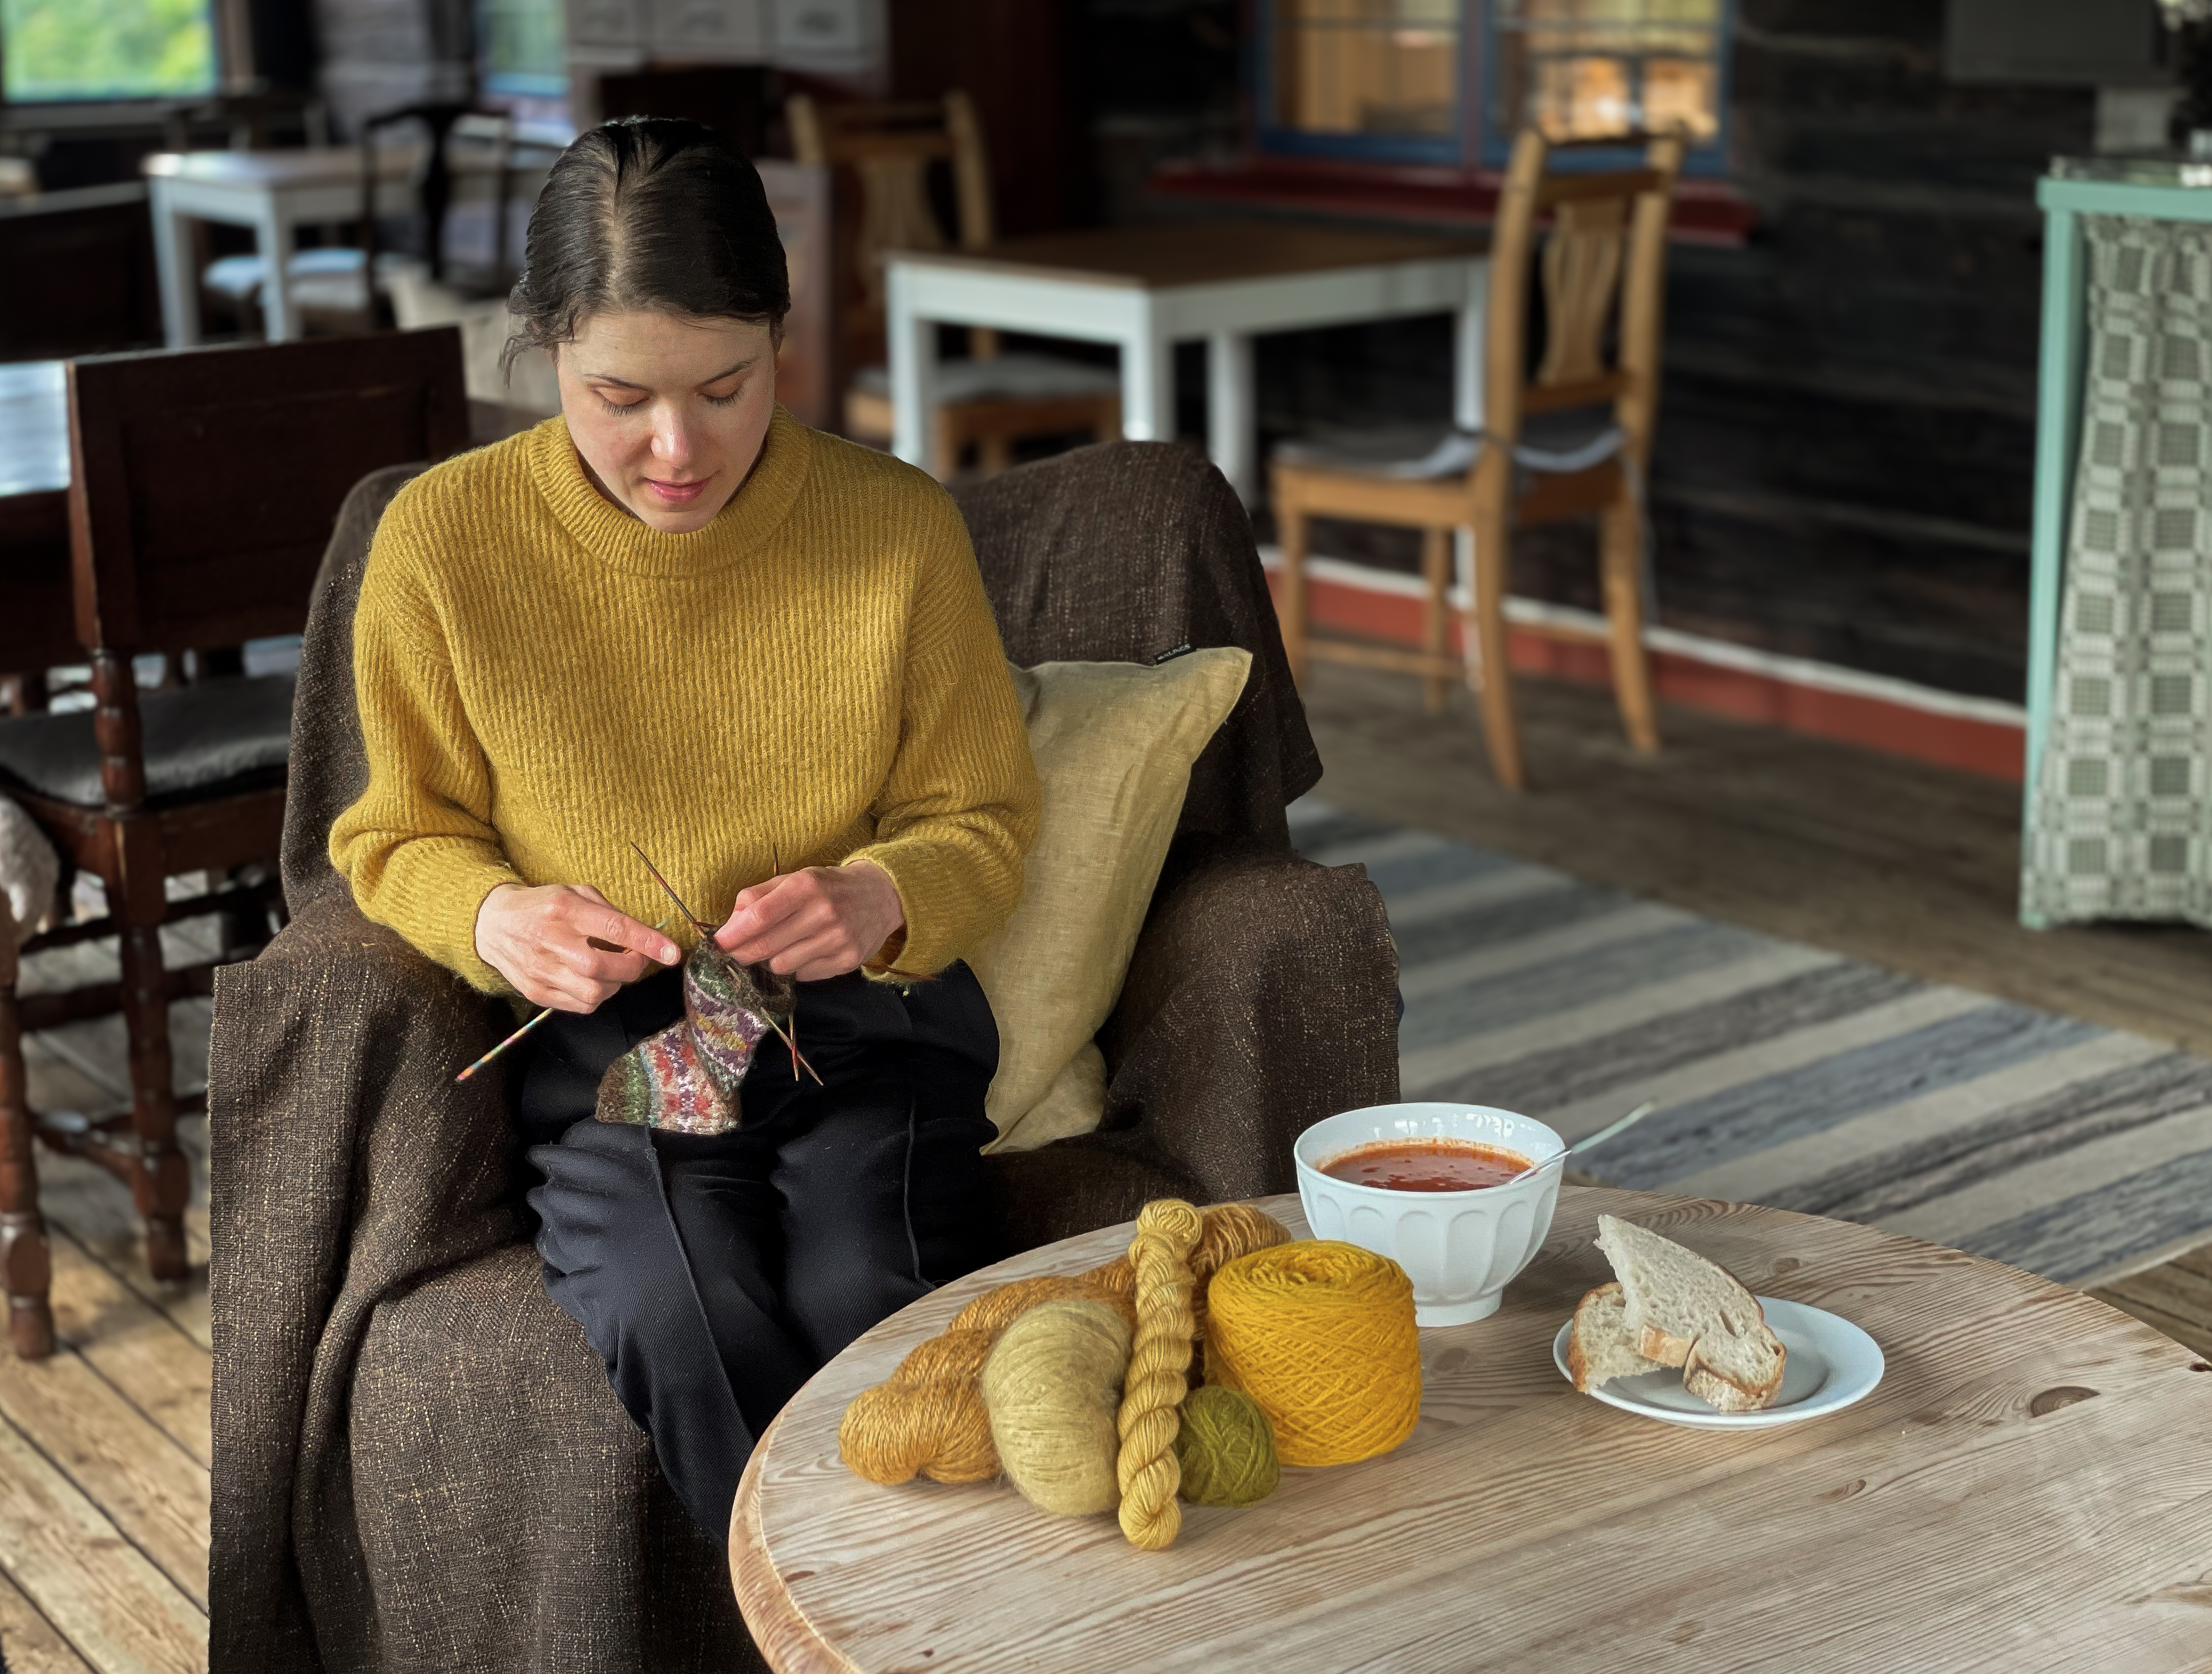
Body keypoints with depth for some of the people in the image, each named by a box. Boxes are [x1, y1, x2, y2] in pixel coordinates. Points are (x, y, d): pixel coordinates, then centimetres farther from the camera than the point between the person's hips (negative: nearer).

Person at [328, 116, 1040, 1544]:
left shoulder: (901, 526, -2)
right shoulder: (446, 539, -3)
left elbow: (984, 822, 7)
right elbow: (403, 837, 9)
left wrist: (875, 900, -16)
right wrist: (495, 918, -15)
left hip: (861, 1025, 0)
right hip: (598, 1047, 0)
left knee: (865, 1309, -30)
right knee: (685, 1327, -30)